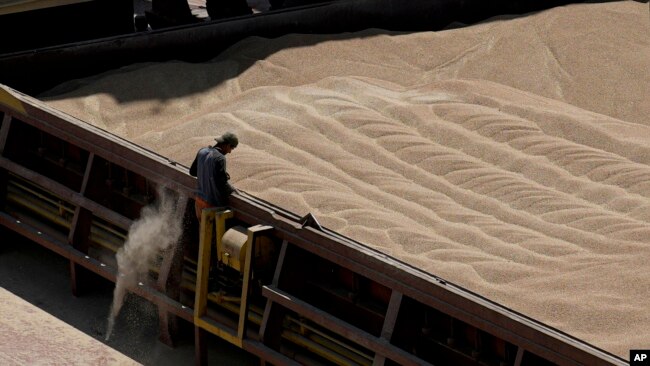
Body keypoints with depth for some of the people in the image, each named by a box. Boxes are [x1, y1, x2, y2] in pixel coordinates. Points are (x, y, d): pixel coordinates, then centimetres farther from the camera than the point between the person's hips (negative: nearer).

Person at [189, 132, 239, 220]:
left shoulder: (202, 152, 0)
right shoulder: (220, 158, -23)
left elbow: (192, 172, 13)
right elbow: (222, 183, -24)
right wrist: (233, 190, -3)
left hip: (199, 199, 7)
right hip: (213, 203, -7)